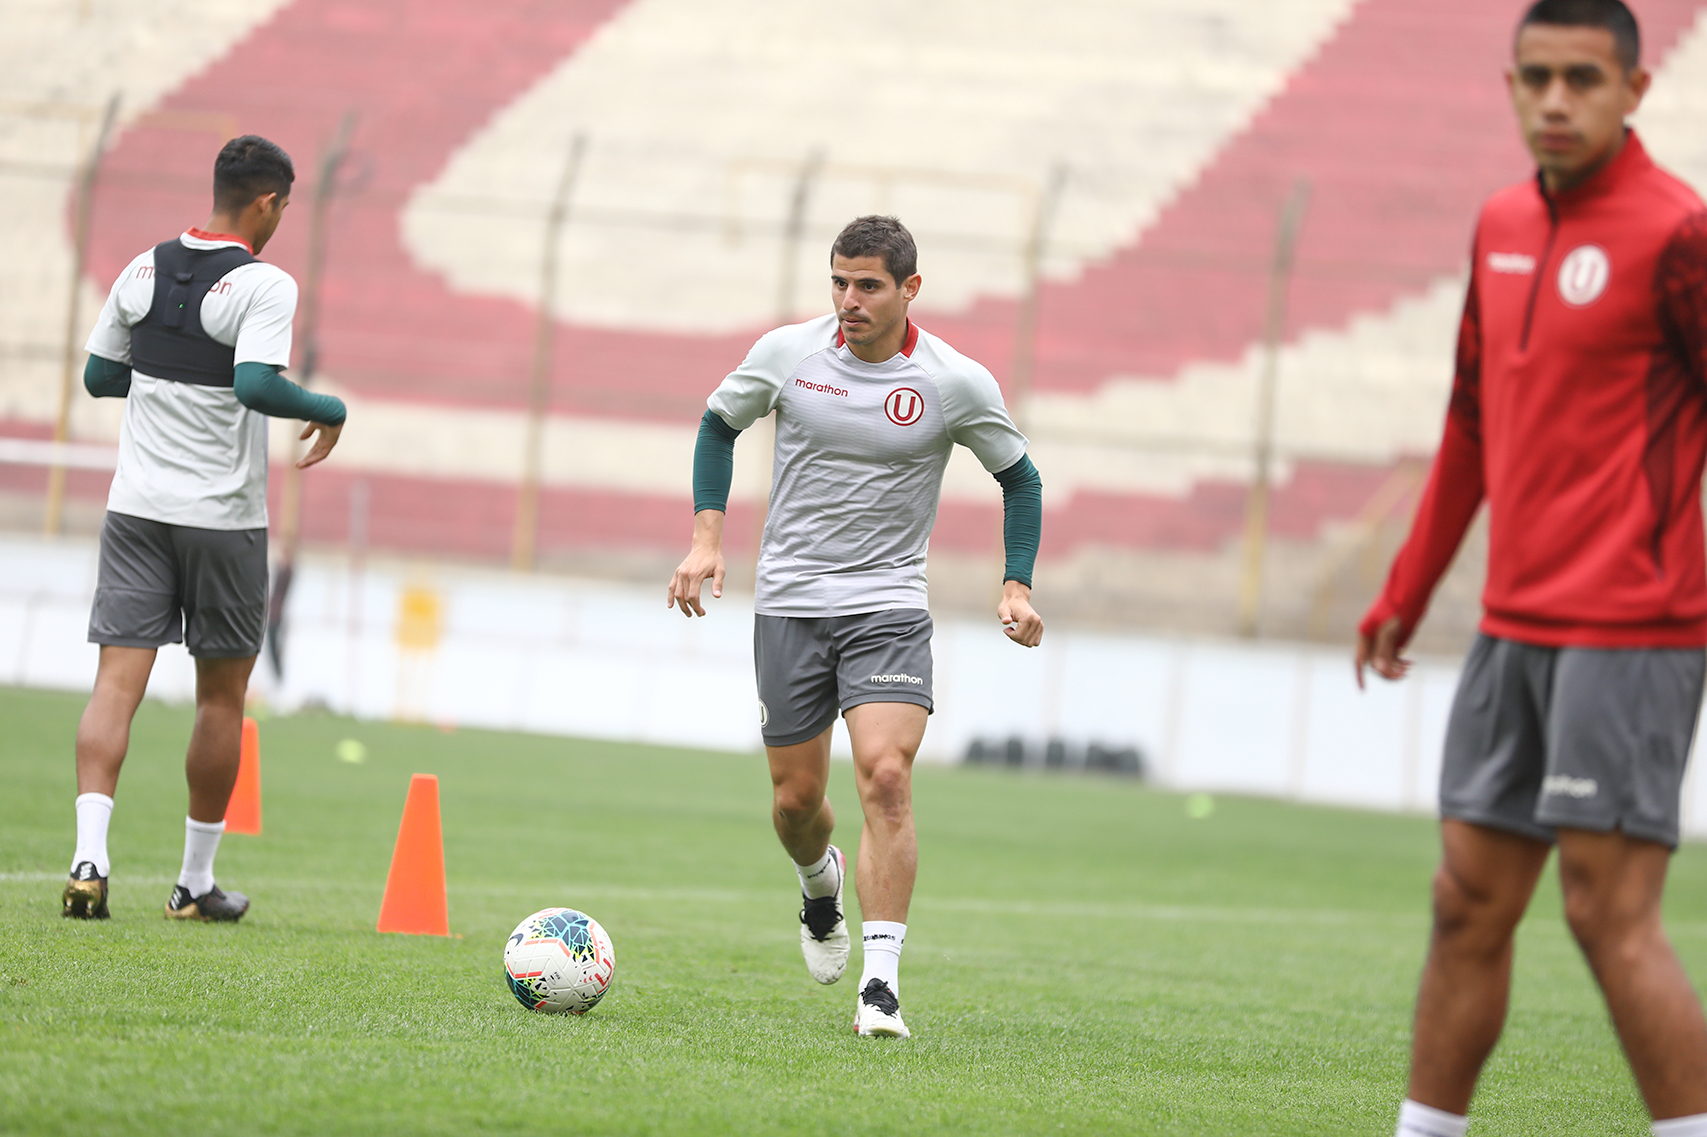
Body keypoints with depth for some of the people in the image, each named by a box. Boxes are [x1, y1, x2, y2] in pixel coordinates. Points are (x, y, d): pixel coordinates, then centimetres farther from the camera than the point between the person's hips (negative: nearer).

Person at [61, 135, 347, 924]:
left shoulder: (144, 271, 7)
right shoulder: (263, 286, -12)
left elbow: (98, 376, 14)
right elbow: (258, 384, -24)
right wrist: (329, 410, -7)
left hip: (135, 508, 4)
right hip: (223, 519, -4)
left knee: (118, 680, -2)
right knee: (222, 695, 10)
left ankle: (89, 856, -22)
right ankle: (195, 883, 15)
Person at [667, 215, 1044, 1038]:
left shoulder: (957, 383, -8)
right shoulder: (786, 353, -5)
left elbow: (1018, 477, 7)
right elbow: (719, 422, 13)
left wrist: (1016, 584, -3)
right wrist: (707, 537, 2)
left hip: (889, 607, -2)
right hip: (789, 600, 2)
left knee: (885, 775, -21)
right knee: (796, 797, 6)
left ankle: (881, 982, -19)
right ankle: (820, 881, 43)